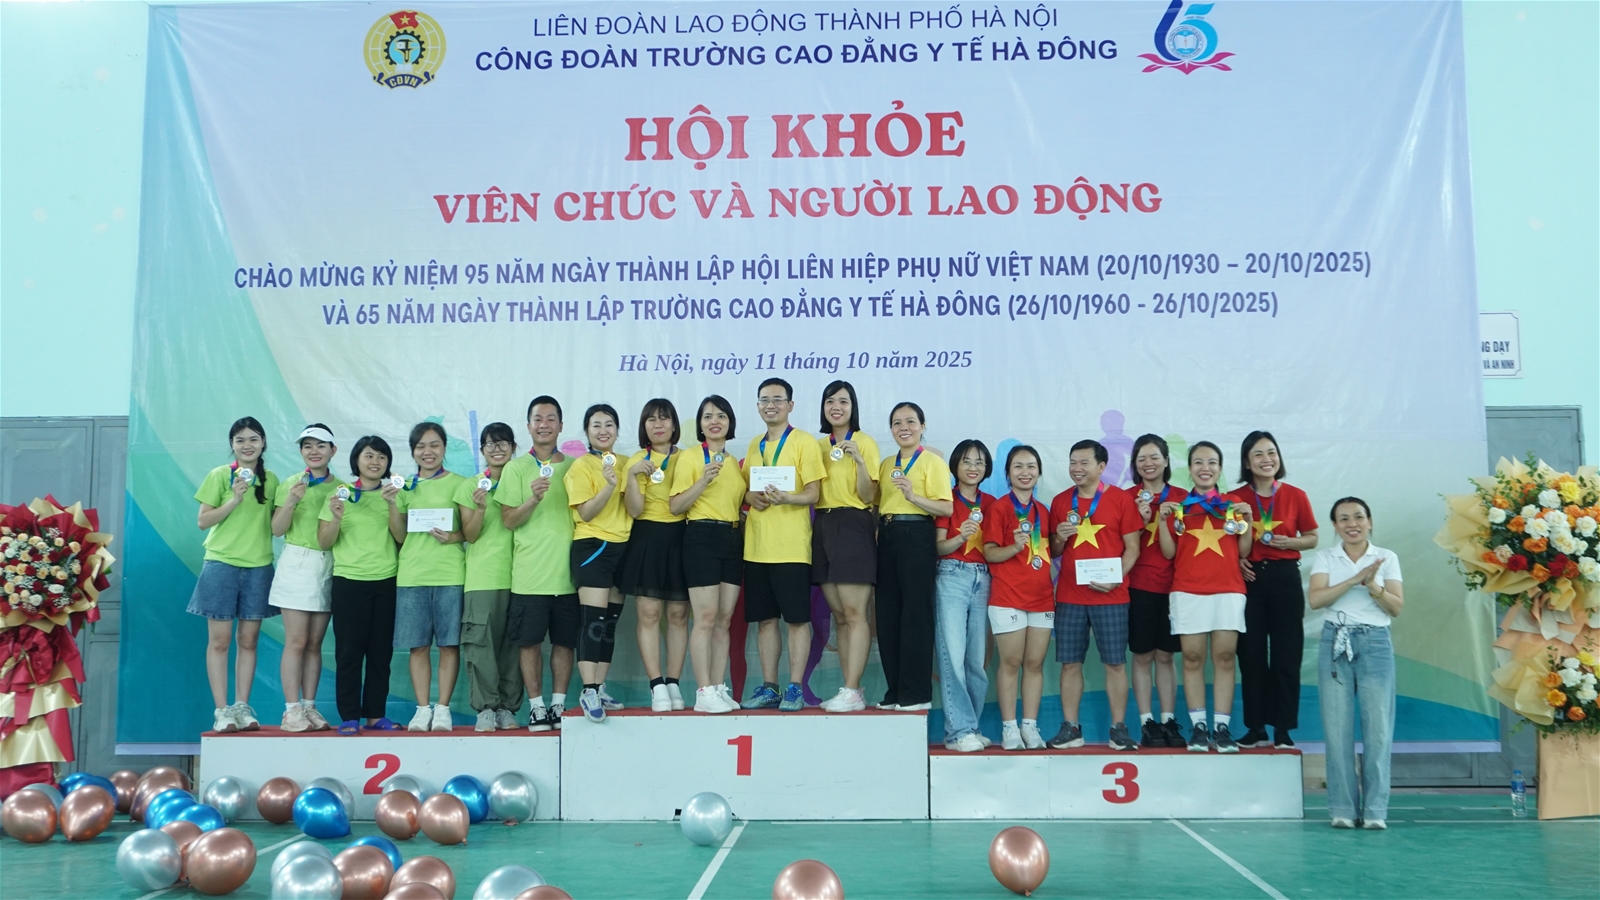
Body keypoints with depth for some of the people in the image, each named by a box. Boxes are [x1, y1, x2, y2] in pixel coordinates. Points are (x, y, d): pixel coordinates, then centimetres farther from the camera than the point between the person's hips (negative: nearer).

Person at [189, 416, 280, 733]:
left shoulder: (271, 480, 9)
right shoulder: (219, 475, -1)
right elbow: (203, 521, -3)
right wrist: (235, 500, -16)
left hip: (258, 567, 3)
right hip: (221, 564, -3)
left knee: (248, 640, 5)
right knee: (220, 639, -2)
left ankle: (242, 707, 10)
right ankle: (221, 711, 0)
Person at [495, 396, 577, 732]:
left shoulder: (574, 467, 11)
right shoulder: (516, 468, 3)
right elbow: (508, 520, -2)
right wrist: (533, 498, -18)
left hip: (567, 570, 2)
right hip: (530, 573, -2)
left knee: (565, 640, 5)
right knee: (529, 641, 0)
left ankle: (559, 705, 15)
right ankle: (536, 707, 10)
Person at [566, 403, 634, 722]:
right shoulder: (581, 466, -4)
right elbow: (586, 513, -12)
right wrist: (608, 486, -26)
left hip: (622, 546, 6)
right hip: (592, 547, -6)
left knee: (611, 621, 8)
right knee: (593, 620, -13)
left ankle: (600, 689, 14)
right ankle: (588, 692, -14)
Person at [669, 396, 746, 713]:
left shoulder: (735, 462, 17)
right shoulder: (690, 457, -1)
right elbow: (675, 506, -7)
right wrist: (704, 481, -18)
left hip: (733, 539, 6)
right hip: (702, 537, -6)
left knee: (724, 620, 6)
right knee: (706, 618, -9)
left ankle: (719, 688, 10)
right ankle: (704, 693, -7)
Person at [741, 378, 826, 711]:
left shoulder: (804, 443, -3)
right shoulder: (754, 445, 15)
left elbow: (813, 493, -7)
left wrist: (786, 498, -26)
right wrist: (751, 497, -1)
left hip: (791, 546, -5)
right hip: (757, 546, 6)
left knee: (797, 618, -1)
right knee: (765, 619, 9)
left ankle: (795, 688, 6)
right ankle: (768, 687, 16)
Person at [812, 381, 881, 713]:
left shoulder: (865, 443, -4)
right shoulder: (819, 445, 14)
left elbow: (867, 496, -9)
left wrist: (859, 460, -22)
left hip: (854, 527, -7)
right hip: (823, 527, 7)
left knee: (854, 613, -10)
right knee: (839, 616, 7)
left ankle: (852, 692, -10)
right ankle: (848, 691, 10)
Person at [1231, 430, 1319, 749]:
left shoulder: (1295, 496, 2)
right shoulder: (1235, 498, 2)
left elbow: (1312, 538, 9)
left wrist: (1289, 542, -11)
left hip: (1285, 578, 0)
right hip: (1249, 579, 1)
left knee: (1286, 655, 1)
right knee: (1251, 655, 3)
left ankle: (1283, 730, 9)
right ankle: (1255, 728, 12)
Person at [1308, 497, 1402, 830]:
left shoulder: (1387, 558, 7)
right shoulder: (1324, 557, 6)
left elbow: (1396, 607, -1)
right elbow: (1316, 599, -9)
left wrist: (1372, 585, -18)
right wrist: (1355, 580, -17)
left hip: (1375, 643, 0)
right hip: (1335, 642, 0)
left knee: (1378, 727, -4)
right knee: (1337, 727, -1)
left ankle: (1375, 809, 4)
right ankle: (1343, 808, 6)